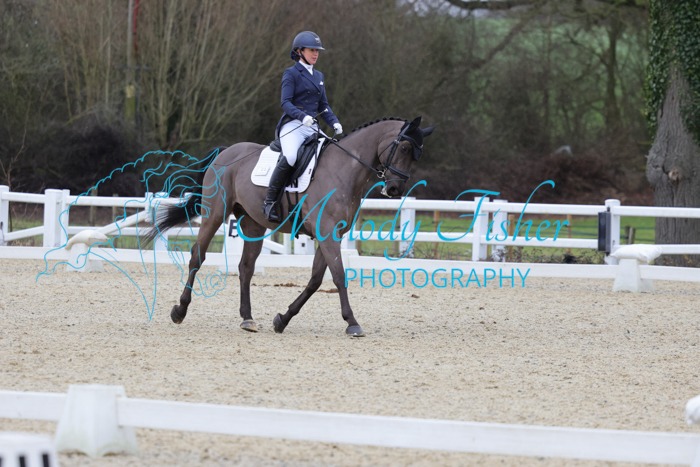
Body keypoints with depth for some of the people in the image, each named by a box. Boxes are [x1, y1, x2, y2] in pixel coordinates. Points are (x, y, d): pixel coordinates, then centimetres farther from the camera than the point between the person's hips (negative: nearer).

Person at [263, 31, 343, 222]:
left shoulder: (318, 76, 21)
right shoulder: (291, 74, 0)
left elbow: (324, 106, 21)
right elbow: (286, 103, -10)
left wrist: (334, 122, 3)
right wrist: (302, 116, -27)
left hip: (312, 127, 7)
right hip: (293, 125, -7)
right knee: (290, 158, -33)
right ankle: (270, 202, -25)